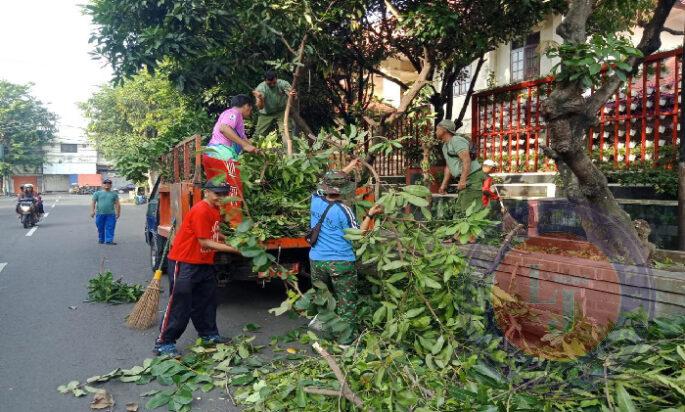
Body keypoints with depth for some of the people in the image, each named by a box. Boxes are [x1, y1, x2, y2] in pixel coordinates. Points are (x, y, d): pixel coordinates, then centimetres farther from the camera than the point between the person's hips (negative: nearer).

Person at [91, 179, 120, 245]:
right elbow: (93, 203, 5)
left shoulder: (114, 194, 12)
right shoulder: (97, 193, 10)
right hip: (100, 214, 0)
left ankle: (109, 240, -8)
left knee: (110, 228, -7)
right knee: (100, 228, 8)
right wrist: (92, 211, -7)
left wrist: (118, 213, 3)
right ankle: (101, 240, 21)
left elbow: (117, 204, 10)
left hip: (111, 214, 0)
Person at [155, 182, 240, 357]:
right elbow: (205, 242, -22)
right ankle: (163, 343, 5)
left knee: (207, 299, 15)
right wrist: (232, 249, -22)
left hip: (204, 262, 9)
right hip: (184, 263, -9)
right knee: (180, 303, -5)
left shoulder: (215, 211, 8)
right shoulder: (200, 211, -21)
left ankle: (209, 335, 29)